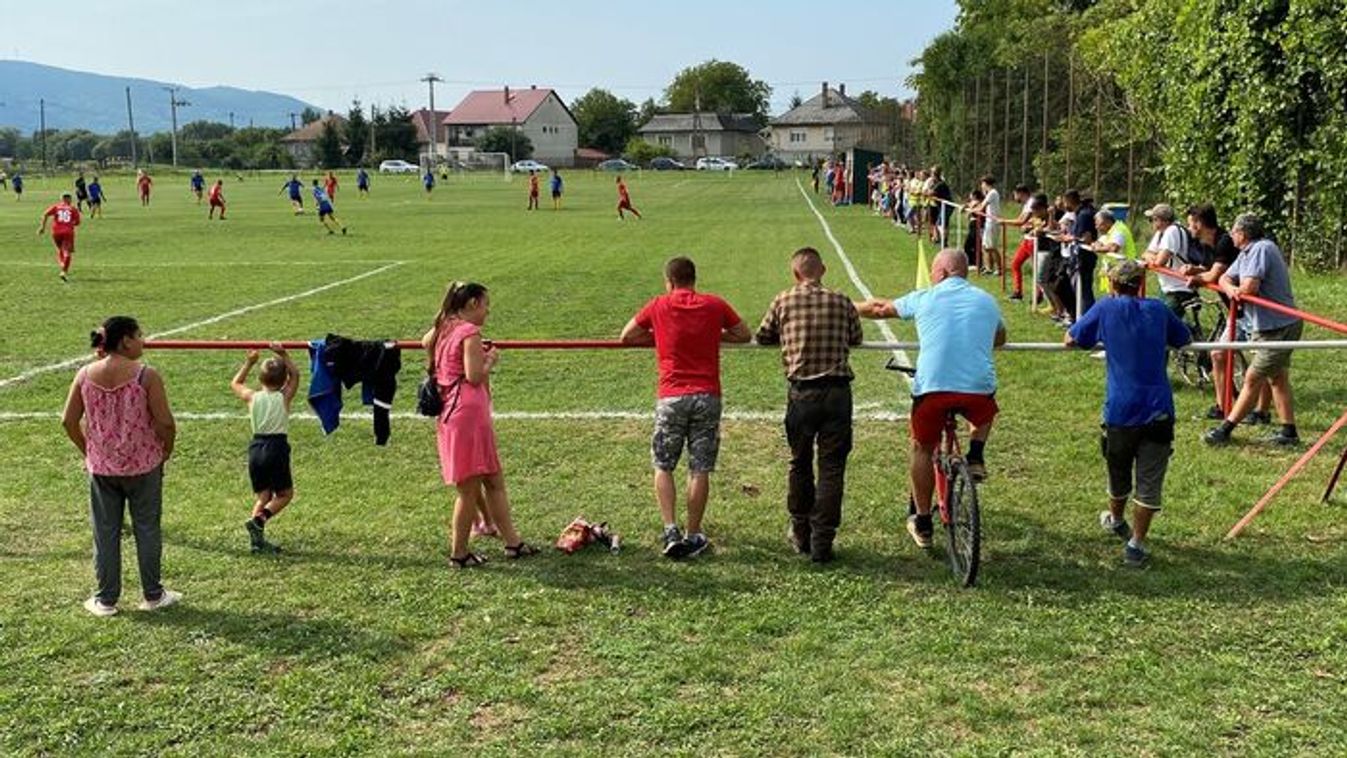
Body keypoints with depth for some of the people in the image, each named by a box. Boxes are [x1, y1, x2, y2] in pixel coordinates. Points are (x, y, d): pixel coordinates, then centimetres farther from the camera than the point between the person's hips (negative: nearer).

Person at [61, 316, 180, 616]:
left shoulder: (85, 375, -3)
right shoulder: (145, 375, -15)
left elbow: (69, 421, 2)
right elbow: (165, 422, -15)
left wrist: (88, 451, 15)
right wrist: (166, 452, 2)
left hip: (100, 467, 3)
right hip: (143, 466, -3)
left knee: (105, 532, 13)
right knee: (147, 529, 11)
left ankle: (106, 599, 22)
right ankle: (152, 595, 22)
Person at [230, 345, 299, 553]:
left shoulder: (252, 397, 3)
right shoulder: (284, 397, -3)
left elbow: (235, 383, 24)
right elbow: (295, 374, 14)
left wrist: (249, 362, 25)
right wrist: (283, 355, 13)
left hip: (256, 448, 4)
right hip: (277, 447, -3)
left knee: (262, 495, 13)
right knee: (285, 493, 10)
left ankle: (256, 538, -1)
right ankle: (259, 519, -15)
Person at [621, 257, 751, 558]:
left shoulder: (658, 307, 2)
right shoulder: (715, 305, 4)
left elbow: (627, 336, 12)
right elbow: (744, 335, 16)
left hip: (671, 397, -1)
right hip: (707, 396, 1)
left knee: (663, 467, 11)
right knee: (700, 470, 6)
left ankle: (671, 530, -1)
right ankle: (693, 537, 12)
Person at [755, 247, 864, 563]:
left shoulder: (784, 302, -1)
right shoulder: (841, 302, 0)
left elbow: (763, 337, 9)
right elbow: (856, 339, 13)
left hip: (801, 392, 1)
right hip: (837, 391, 0)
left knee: (799, 464, 17)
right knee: (832, 467, 5)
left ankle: (801, 533, 28)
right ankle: (822, 542, 5)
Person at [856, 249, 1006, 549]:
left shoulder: (924, 298, 10)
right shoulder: (986, 301, 16)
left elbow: (880, 308, 23)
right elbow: (1000, 338, 35)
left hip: (932, 387, -1)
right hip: (978, 388, 1)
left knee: (923, 449, 21)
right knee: (986, 412, 37)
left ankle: (922, 522, 23)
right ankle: (976, 457, 15)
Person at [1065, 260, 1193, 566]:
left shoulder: (1106, 308, 1)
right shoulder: (1157, 309, 8)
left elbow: (1070, 340, 7)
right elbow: (1185, 339, 24)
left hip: (1121, 411, 0)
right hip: (1158, 411, 1)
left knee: (1119, 473, 21)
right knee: (1149, 484, 6)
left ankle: (1116, 520, 44)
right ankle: (1136, 545, 7)